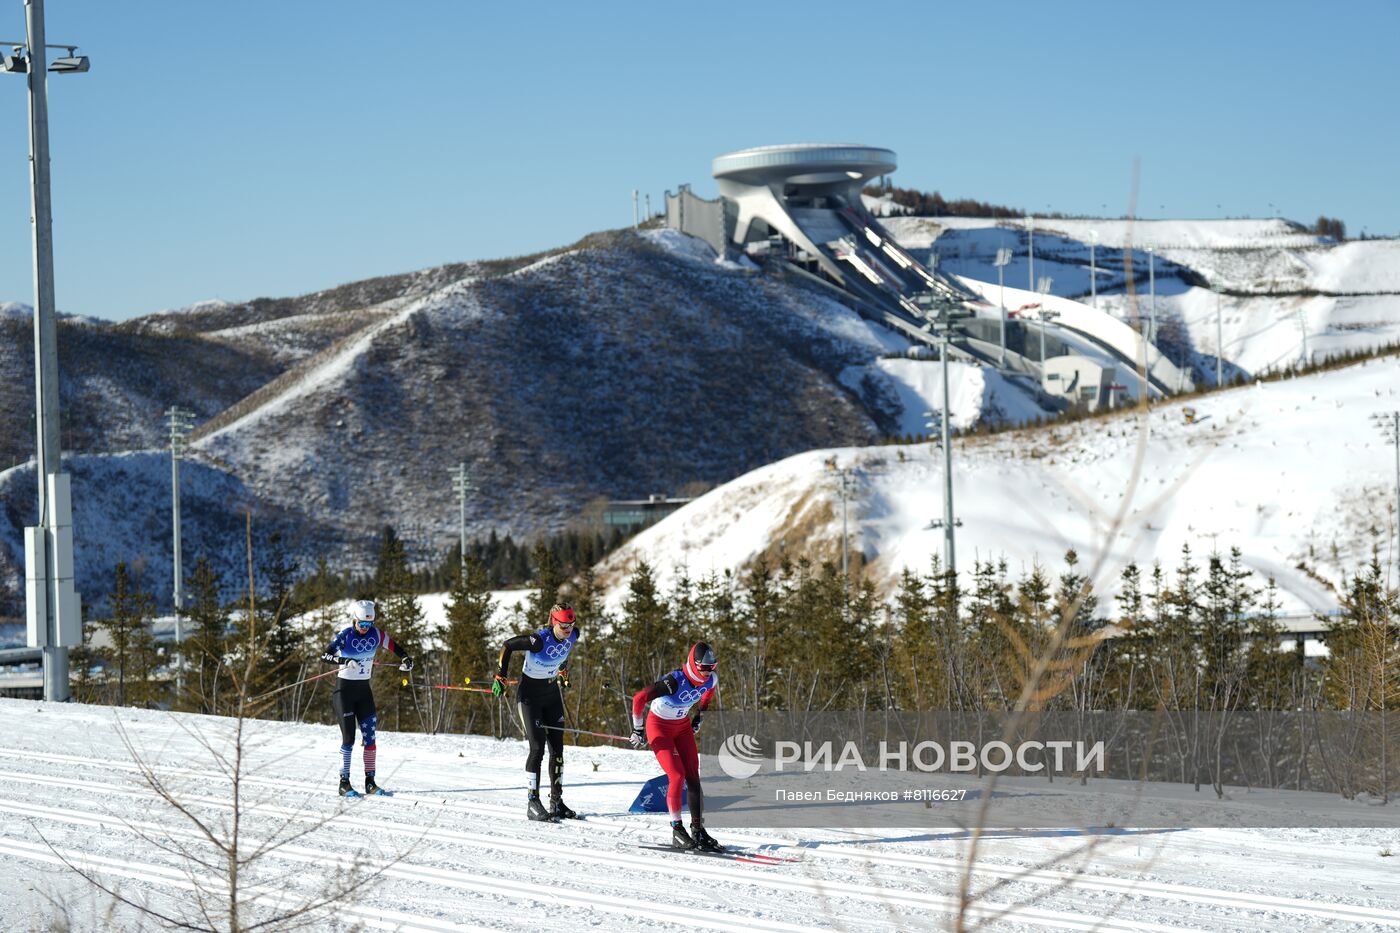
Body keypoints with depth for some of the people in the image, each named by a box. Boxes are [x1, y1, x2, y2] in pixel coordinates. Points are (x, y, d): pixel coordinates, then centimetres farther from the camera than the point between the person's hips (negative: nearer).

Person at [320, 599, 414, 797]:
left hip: (364, 689, 4)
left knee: (369, 736, -1)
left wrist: (405, 659, -5)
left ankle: (370, 782, 5)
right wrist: (344, 660, -41)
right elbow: (325, 655, -25)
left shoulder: (376, 635, -2)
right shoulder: (344, 636, -15)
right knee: (348, 737, -7)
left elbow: (393, 645, 13)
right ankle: (344, 783, 0)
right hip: (344, 689, -4)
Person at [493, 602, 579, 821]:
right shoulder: (539, 640, -28)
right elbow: (508, 645, -19)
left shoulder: (572, 636, -9)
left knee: (557, 748, 5)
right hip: (529, 696, -6)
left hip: (552, 695, 6)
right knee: (537, 747, -11)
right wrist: (500, 677, -16)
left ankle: (556, 802, 12)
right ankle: (532, 803, -5)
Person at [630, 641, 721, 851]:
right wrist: (637, 730, -22)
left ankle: (698, 831, 1)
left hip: (683, 726, 6)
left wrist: (699, 716, 17)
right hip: (659, 727, -6)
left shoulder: (711, 680, -13)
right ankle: (677, 831, -8)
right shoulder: (674, 681, -33)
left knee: (693, 777, -3)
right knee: (677, 776, -16)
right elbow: (639, 699, -32)